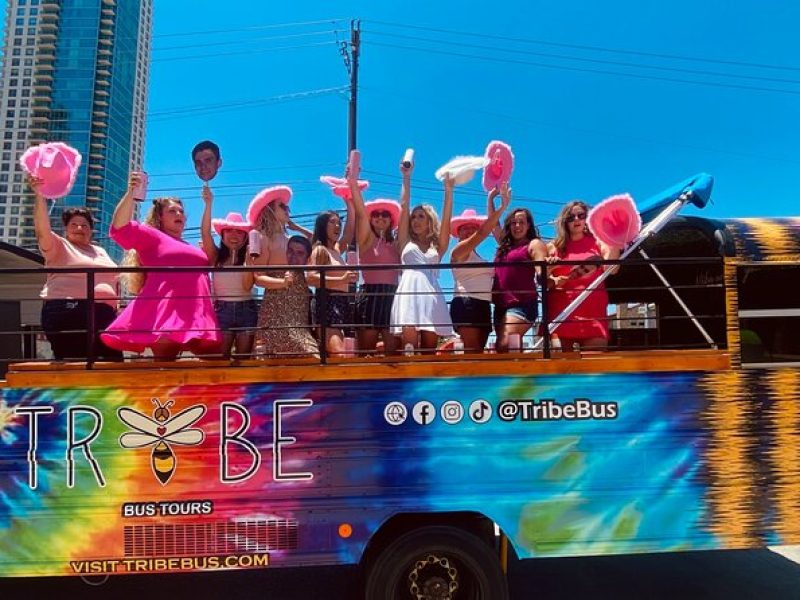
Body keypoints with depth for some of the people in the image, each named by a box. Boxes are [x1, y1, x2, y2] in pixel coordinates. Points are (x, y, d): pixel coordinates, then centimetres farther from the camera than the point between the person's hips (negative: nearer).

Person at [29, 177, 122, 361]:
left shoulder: (101, 252, 26)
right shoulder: (58, 246, 9)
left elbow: (112, 279, 27)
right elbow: (42, 230, -10)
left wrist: (114, 306, 14)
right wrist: (39, 195, -23)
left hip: (103, 314, 6)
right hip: (66, 312, -5)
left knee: (112, 360, 0)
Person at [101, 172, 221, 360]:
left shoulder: (192, 248, 32)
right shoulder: (151, 236, 12)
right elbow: (121, 228, -5)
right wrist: (130, 192, -14)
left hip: (195, 316, 7)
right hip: (165, 314, -7)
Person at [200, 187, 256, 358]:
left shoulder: (250, 257, 3)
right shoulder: (216, 255, 3)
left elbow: (247, 285, -10)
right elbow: (205, 232, -13)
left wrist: (248, 259, -17)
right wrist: (208, 204, -19)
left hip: (246, 309, 1)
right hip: (222, 309, 0)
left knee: (244, 358, 6)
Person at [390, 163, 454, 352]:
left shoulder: (438, 247, 21)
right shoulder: (406, 242, 20)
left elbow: (446, 219, 10)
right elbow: (404, 207, 16)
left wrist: (448, 190, 5)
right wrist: (406, 178, 15)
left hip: (431, 296, 1)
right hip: (409, 295, -1)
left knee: (429, 351, -3)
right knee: (409, 349, -16)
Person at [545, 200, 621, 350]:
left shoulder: (597, 242, 11)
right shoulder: (554, 246, 12)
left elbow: (611, 268, -5)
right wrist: (555, 281, -12)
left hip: (592, 311, 0)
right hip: (561, 311, 1)